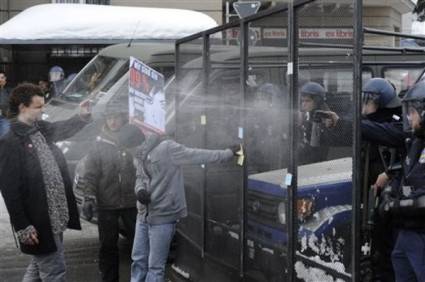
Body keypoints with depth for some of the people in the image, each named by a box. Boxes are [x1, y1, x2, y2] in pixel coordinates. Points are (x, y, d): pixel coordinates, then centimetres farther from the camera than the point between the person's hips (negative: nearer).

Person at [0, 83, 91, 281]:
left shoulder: (41, 129, 5)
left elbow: (63, 128, 25)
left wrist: (83, 116, 4)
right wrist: (22, 227, -19)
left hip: (55, 217, 8)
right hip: (38, 223, -8)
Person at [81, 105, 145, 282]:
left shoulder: (135, 140, 2)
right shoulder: (99, 145, 3)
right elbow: (90, 175, -1)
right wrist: (89, 198, -12)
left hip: (132, 203, 0)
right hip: (106, 205, 0)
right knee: (108, 246, 8)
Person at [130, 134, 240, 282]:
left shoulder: (168, 148, -16)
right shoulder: (141, 152, 7)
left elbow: (199, 155, -13)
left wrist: (229, 152, -11)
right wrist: (140, 190, -8)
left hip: (162, 215, -7)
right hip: (143, 214, 7)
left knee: (155, 267, 0)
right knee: (138, 261, 12)